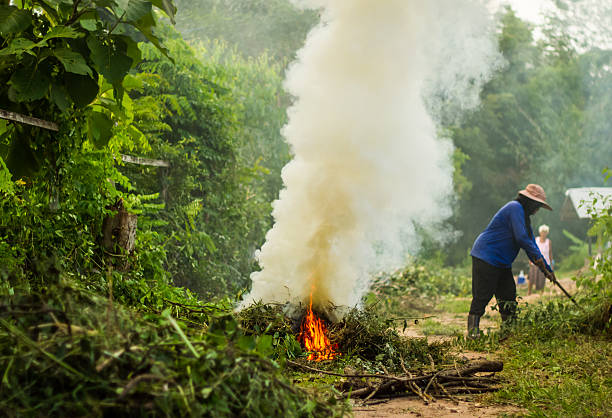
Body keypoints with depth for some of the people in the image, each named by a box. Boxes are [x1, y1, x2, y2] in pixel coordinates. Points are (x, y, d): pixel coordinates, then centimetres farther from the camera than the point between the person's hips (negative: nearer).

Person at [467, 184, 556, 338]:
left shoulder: (524, 216, 20)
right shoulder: (515, 208, -13)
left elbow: (531, 244, 21)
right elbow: (521, 238, -22)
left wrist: (547, 269, 16)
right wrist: (537, 257, -12)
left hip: (502, 264, 11)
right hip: (486, 259, -11)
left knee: (509, 296, 8)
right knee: (482, 296, -10)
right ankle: (473, 329, -6)